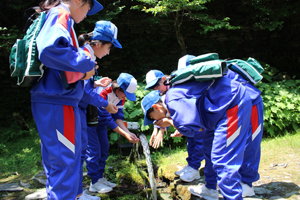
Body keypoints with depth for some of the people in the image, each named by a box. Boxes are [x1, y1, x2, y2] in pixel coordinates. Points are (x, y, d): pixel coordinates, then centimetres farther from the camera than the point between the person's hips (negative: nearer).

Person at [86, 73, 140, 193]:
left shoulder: (120, 95, -11)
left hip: (99, 120, 8)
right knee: (94, 149, -10)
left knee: (104, 147, 8)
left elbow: (118, 117, -11)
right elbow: (107, 119, -33)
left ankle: (100, 178, 19)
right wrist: (125, 135, -33)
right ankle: (95, 183, 0)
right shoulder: (102, 93, -36)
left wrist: (128, 132, -24)